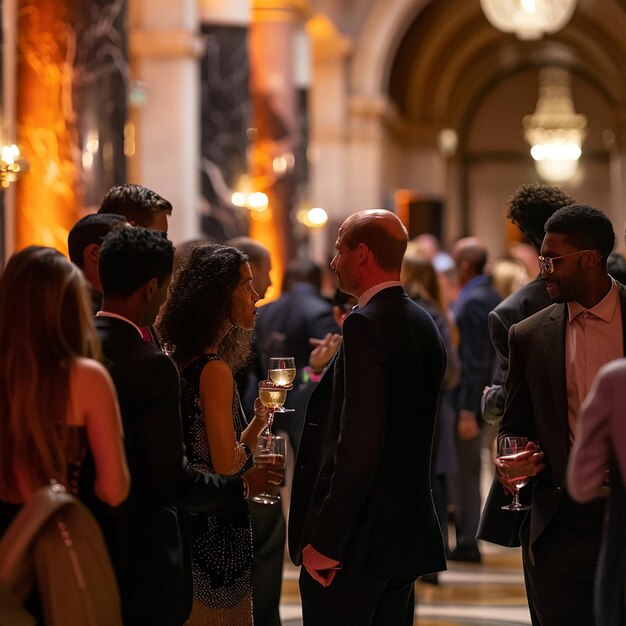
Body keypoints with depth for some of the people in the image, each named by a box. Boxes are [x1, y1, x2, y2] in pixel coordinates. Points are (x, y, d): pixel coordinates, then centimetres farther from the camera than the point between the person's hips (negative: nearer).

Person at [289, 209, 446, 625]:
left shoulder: (366, 326, -16)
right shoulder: (424, 324, 12)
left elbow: (359, 443, -23)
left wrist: (325, 541, -21)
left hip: (357, 543, -9)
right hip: (408, 537, 9)